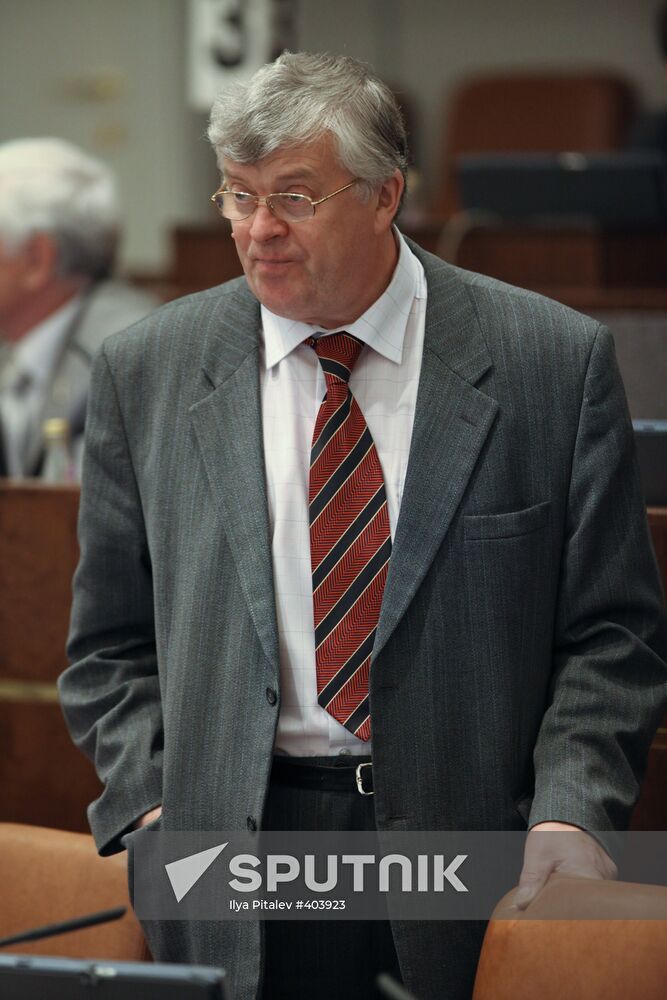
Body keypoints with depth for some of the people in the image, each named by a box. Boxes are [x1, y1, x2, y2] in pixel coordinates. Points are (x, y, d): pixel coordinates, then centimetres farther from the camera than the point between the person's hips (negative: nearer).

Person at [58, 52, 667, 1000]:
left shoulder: (556, 361, 0)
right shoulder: (146, 372, 5)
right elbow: (114, 646, 11)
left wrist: (571, 811, -12)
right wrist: (155, 800, -4)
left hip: (477, 863, -1)